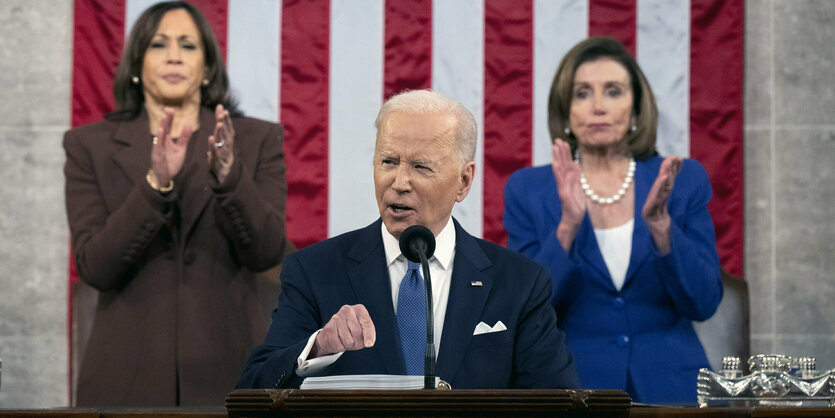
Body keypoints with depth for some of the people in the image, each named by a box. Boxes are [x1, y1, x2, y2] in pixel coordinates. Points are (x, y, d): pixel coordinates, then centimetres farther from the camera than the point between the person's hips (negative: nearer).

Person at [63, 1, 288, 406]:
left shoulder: (257, 141, 6)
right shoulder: (90, 145, 5)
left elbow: (266, 251, -6)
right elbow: (93, 267, -6)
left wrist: (228, 176, -22)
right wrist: (154, 185, -19)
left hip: (226, 369, 0)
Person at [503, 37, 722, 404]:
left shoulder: (683, 181, 3)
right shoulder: (528, 190, 1)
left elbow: (704, 303, -5)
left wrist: (660, 225, -19)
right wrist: (567, 225, -20)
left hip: (669, 388, 1)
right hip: (572, 387, 0)